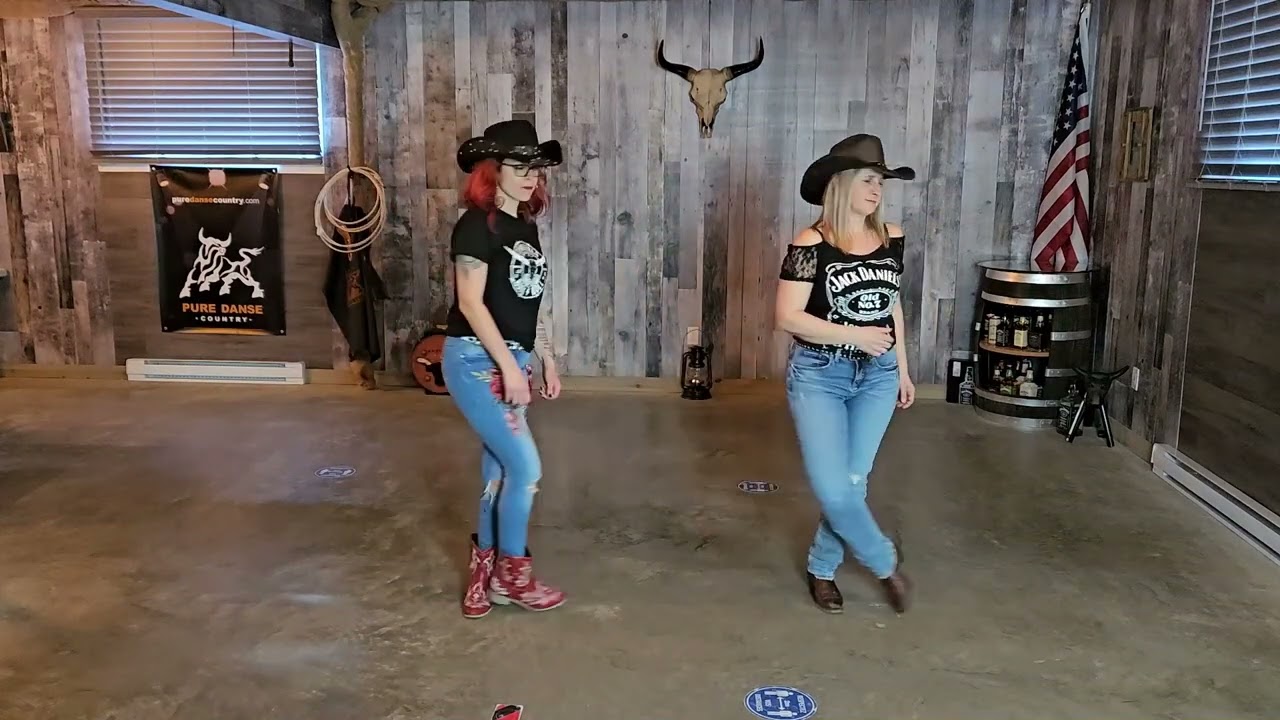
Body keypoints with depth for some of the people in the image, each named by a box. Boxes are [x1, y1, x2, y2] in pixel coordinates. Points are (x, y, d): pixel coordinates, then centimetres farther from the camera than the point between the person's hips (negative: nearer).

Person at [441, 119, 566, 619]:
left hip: (512, 361, 8)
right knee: (526, 468, -7)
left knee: (500, 471, 12)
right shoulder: (477, 225, -12)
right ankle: (512, 575, 11)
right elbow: (471, 303, -18)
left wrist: (546, 361, 17)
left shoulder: (526, 227, 13)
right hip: (476, 361, -8)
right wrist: (508, 366, -20)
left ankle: (485, 574, 24)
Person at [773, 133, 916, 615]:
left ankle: (821, 568, 29)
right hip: (818, 376, -4)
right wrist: (854, 336, -20)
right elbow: (788, 317, -16)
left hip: (876, 377, 4)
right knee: (833, 490, -7)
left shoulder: (891, 238, 3)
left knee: (852, 482, 7)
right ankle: (885, 564, 19)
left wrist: (902, 369, 16)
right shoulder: (810, 243, -13)